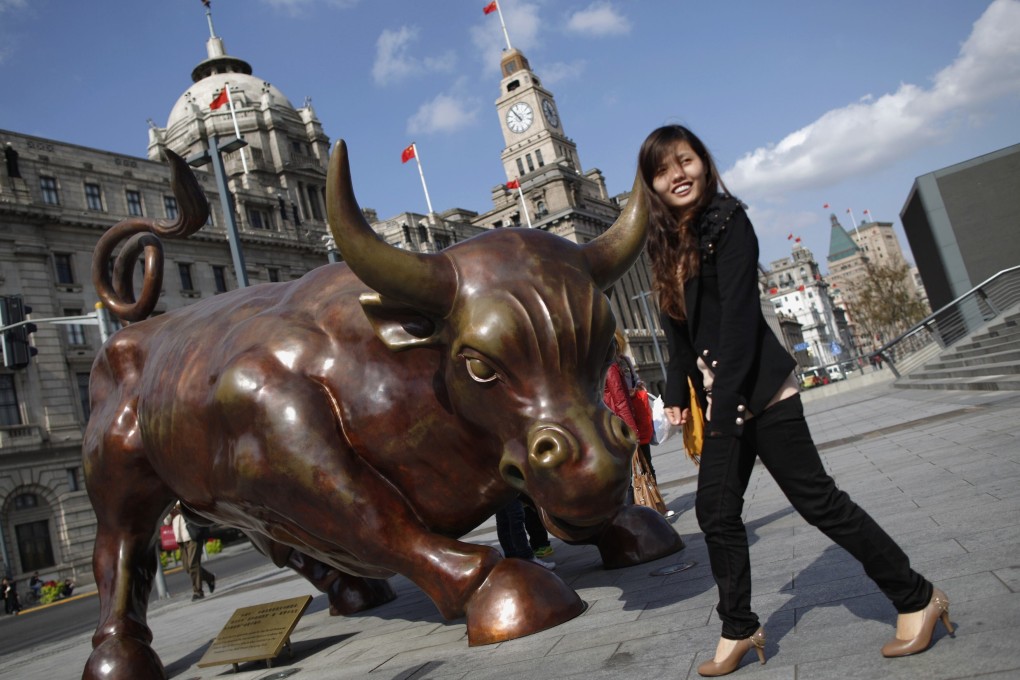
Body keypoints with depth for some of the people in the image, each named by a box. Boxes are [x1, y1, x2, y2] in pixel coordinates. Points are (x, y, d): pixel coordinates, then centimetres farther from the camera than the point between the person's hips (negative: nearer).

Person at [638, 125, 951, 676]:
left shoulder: (726, 221, -9)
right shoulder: (666, 241, 11)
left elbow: (738, 315, -18)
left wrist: (725, 403, -21)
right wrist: (676, 392, 7)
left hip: (759, 390, -7)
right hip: (720, 399, 7)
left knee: (815, 498, 0)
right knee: (716, 513, 7)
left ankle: (917, 598, 18)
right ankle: (739, 630, 22)